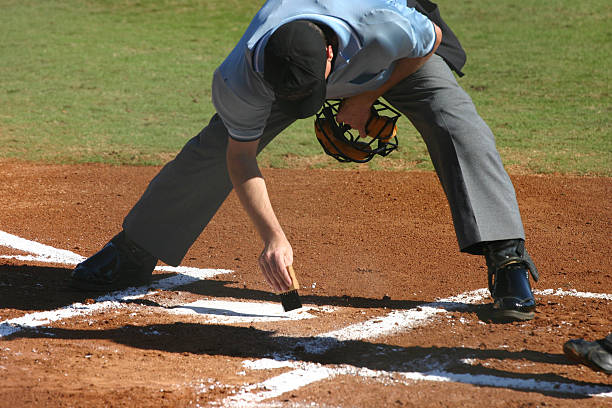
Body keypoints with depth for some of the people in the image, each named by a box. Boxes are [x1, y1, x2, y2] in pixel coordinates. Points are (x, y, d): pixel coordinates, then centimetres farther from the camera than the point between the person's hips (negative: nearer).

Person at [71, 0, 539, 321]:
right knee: (215, 148, -7)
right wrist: (273, 236, -36)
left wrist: (367, 96, -19)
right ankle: (133, 254, 12)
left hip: (393, 59, -1)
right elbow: (240, 157, -26)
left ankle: (508, 263, -21)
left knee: (458, 126, -25)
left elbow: (432, 39, -21)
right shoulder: (244, 72, -39)